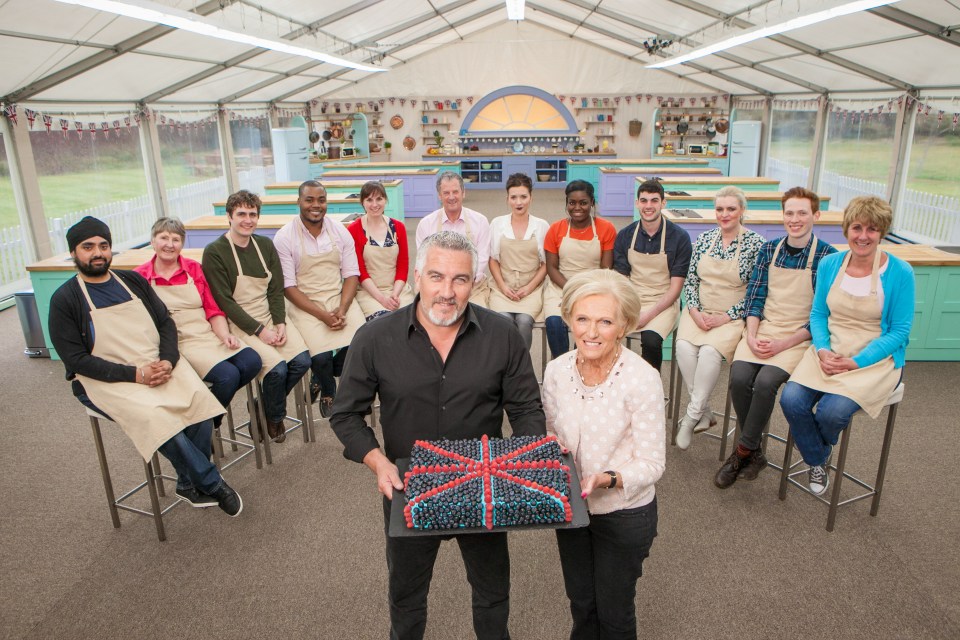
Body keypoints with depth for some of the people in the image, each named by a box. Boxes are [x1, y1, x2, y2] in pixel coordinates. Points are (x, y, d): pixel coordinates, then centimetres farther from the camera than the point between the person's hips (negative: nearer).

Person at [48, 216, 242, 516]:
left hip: (158, 365, 4)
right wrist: (135, 374, -17)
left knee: (200, 400, -25)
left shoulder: (133, 280, 14)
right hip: (106, 380, -4)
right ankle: (212, 483, -11)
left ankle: (190, 483, -5)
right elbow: (76, 360, -7)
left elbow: (166, 323, 12)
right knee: (157, 417, -31)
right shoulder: (65, 299, 0)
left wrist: (168, 360, -9)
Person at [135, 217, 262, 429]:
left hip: (209, 336, 5)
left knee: (252, 361, -20)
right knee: (227, 375, -27)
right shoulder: (140, 277, 1)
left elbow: (213, 310, 9)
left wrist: (225, 335, -8)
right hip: (178, 343, -5)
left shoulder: (194, 268, 12)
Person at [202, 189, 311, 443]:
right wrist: (260, 330, -16)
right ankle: (274, 417, 7)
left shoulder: (265, 245, 10)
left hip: (271, 316, 5)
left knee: (302, 361, -16)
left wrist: (280, 323, -9)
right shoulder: (214, 252, -7)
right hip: (239, 323, -5)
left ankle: (269, 403, 12)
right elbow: (224, 301, -11)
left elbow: (276, 290, 7)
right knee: (277, 367, -24)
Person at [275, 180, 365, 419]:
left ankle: (321, 377, 10)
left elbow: (351, 273, 3)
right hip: (304, 304, -3)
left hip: (339, 298, 3)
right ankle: (328, 392, 12)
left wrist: (342, 310, -14)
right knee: (321, 356, -25)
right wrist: (323, 316, -17)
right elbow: (288, 286, -8)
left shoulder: (339, 230, 4)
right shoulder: (284, 237, -5)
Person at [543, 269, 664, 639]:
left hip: (625, 514, -4)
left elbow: (652, 463, -18)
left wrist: (608, 479, -34)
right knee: (580, 602, 25)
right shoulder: (557, 371, -10)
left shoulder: (643, 379, -24)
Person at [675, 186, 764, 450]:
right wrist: (695, 311, -6)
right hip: (699, 312, 4)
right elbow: (690, 280, 10)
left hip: (733, 317, -4)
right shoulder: (704, 239, 9)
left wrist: (725, 317, -14)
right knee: (684, 347, -25)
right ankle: (704, 412, -11)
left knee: (709, 351, -31)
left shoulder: (755, 243, -4)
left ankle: (692, 415, -15)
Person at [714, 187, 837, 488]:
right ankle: (754, 452, -3)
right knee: (739, 377, -23)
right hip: (762, 329, 3)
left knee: (765, 382, -28)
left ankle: (742, 452, -7)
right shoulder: (769, 249, 10)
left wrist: (783, 344, -14)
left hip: (800, 337, -3)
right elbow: (755, 297, 8)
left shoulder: (827, 256, -3)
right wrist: (751, 336, -8)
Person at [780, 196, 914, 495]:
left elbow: (899, 332, -7)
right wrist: (822, 350, -11)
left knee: (833, 411, -28)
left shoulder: (899, 272, -7)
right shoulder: (830, 264, 4)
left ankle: (819, 449, 13)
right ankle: (817, 461, 8)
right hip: (829, 353, 3)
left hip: (876, 360, -3)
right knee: (791, 399, -23)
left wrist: (856, 362, -18)